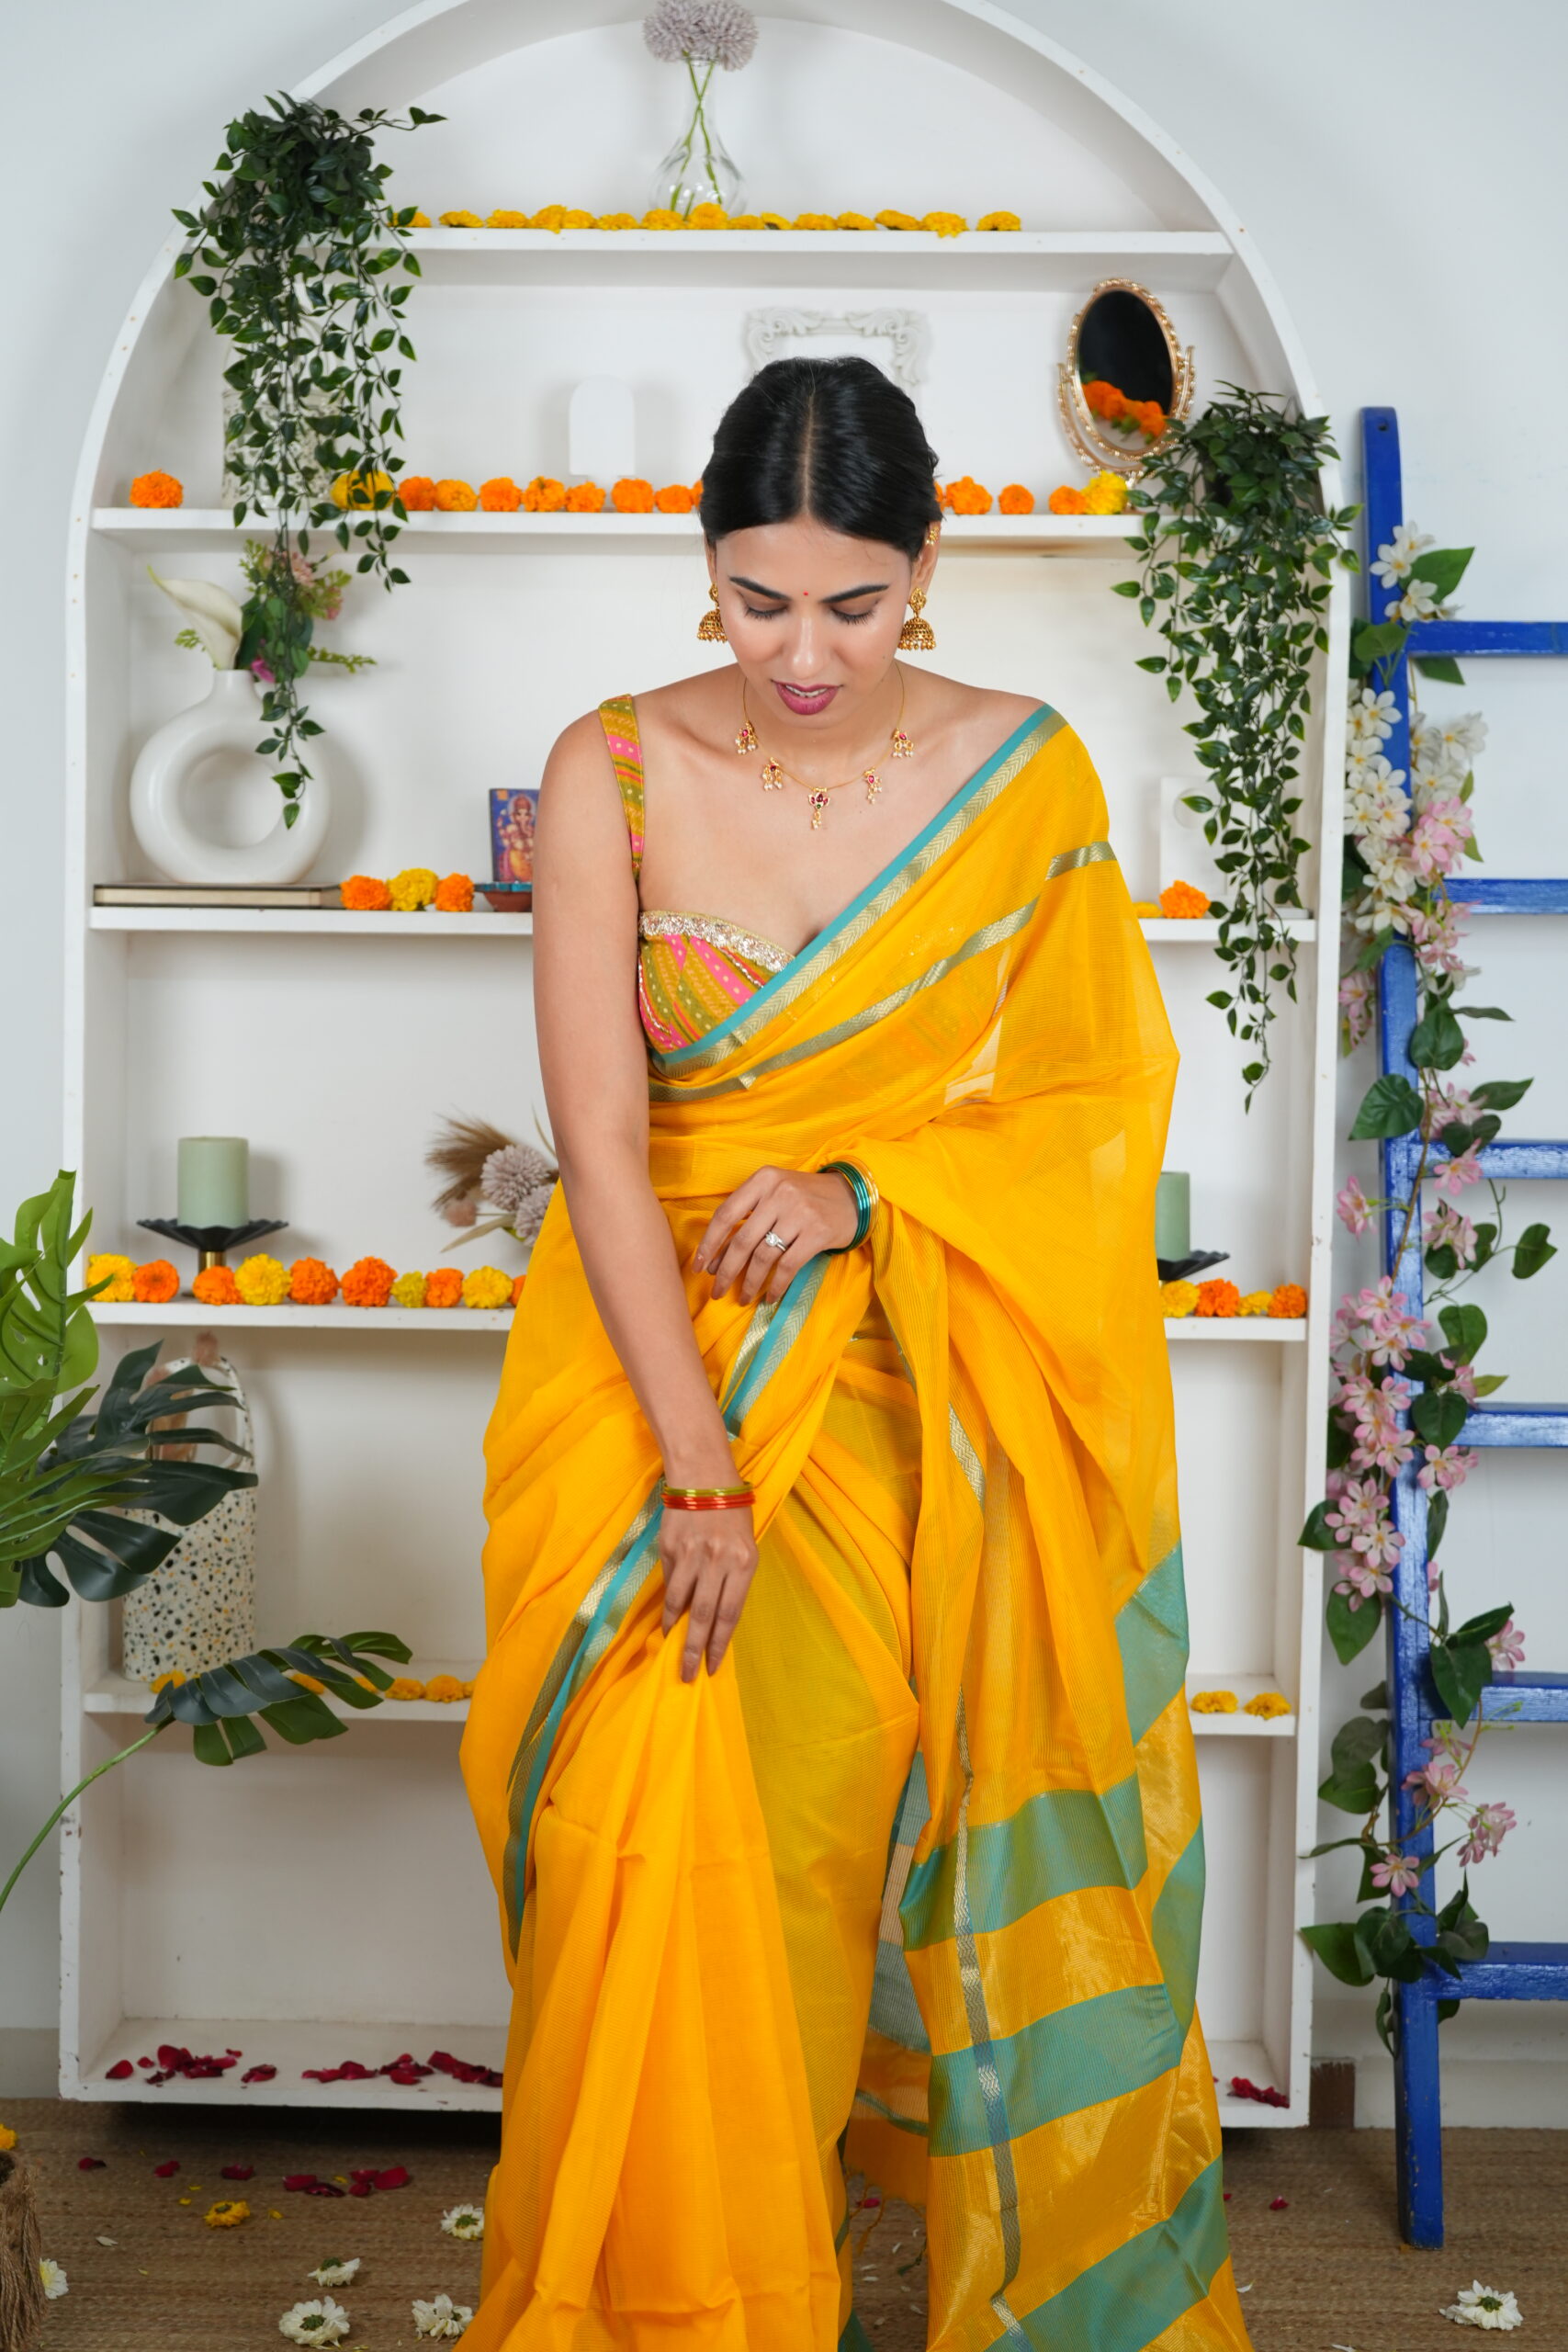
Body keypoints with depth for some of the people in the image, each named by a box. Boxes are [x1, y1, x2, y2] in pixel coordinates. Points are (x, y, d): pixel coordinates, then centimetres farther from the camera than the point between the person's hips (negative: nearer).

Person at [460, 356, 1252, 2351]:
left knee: (856, 1835, 5)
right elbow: (598, 1138, -11)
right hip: (658, 1364, 0)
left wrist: (867, 1185, -16)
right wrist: (700, 1472, -17)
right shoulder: (615, 773, -5)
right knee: (667, 1854, -1)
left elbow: (1102, 1097, 1)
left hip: (928, 1404, 0)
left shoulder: (1029, 777, -1)